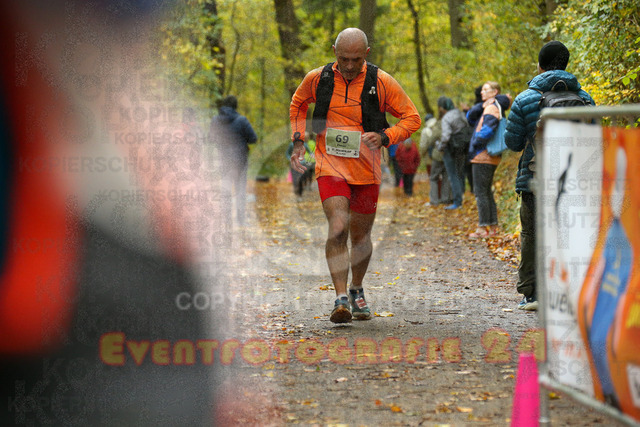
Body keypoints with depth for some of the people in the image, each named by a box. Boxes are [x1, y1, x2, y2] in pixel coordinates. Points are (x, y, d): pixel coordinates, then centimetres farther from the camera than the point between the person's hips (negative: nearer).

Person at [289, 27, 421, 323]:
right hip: (330, 168, -1)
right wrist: (298, 141, 9)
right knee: (338, 228, -20)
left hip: (367, 170, 1)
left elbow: (412, 118, 1)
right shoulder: (317, 79, -2)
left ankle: (356, 291, 36)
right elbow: (298, 104, 20)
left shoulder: (381, 82, -6)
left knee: (361, 236, 12)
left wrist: (384, 137, -16)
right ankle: (341, 299, -20)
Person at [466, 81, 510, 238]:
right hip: (491, 157, 10)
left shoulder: (492, 108, -12)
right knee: (486, 192, 14)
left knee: (480, 192, -8)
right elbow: (470, 118, 18)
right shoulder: (487, 108, 19)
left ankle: (483, 228, -8)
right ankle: (493, 226, 16)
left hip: (483, 156, -10)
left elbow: (488, 129, -26)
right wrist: (481, 106, 2)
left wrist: (475, 144, -13)